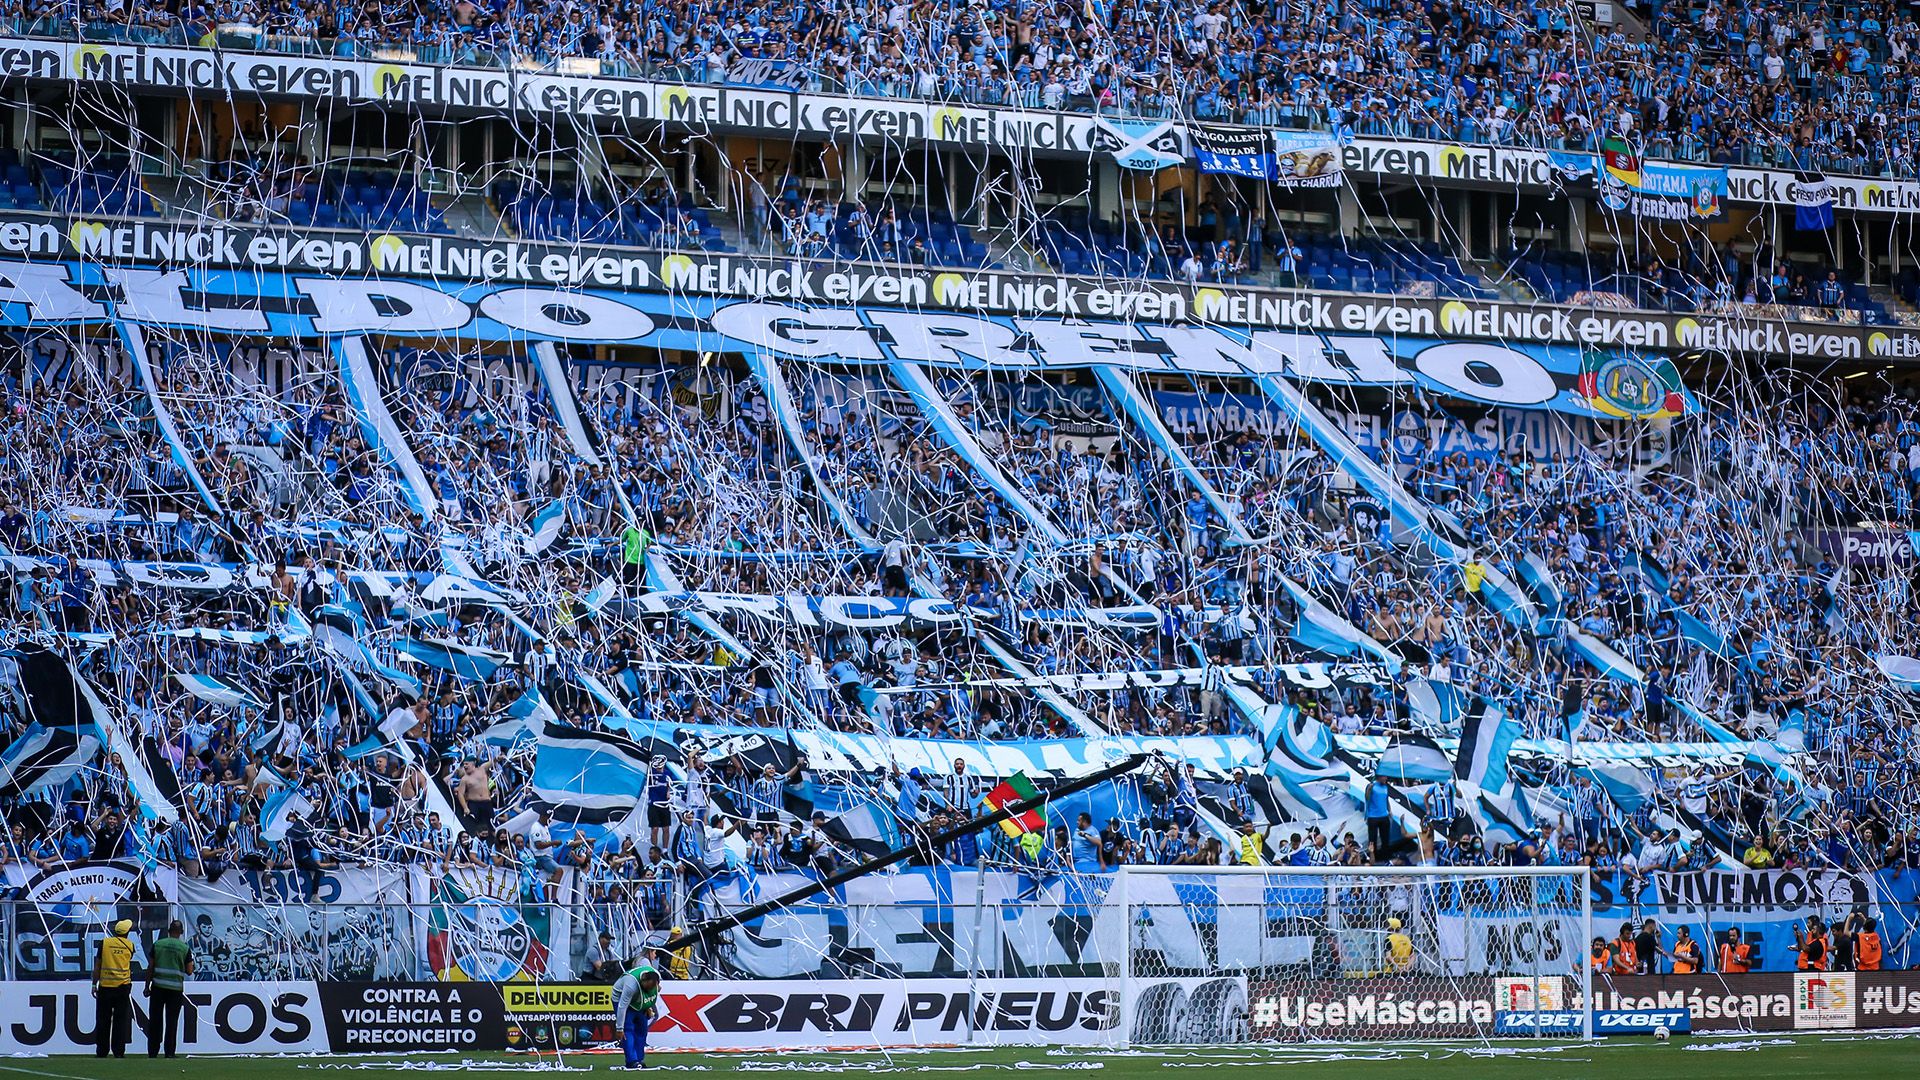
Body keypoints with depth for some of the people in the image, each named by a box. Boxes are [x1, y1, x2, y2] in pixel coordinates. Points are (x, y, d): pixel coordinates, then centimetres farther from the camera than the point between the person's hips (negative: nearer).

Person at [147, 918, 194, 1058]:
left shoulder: (158, 944, 1)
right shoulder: (185, 948, -2)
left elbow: (150, 967, 2)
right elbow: (189, 971, -1)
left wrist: (147, 986, 8)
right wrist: (191, 963, 20)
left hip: (158, 987, 1)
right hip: (176, 988, -1)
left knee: (154, 1021, 7)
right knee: (172, 1022, 5)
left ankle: (152, 1052, 8)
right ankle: (169, 1053, 4)